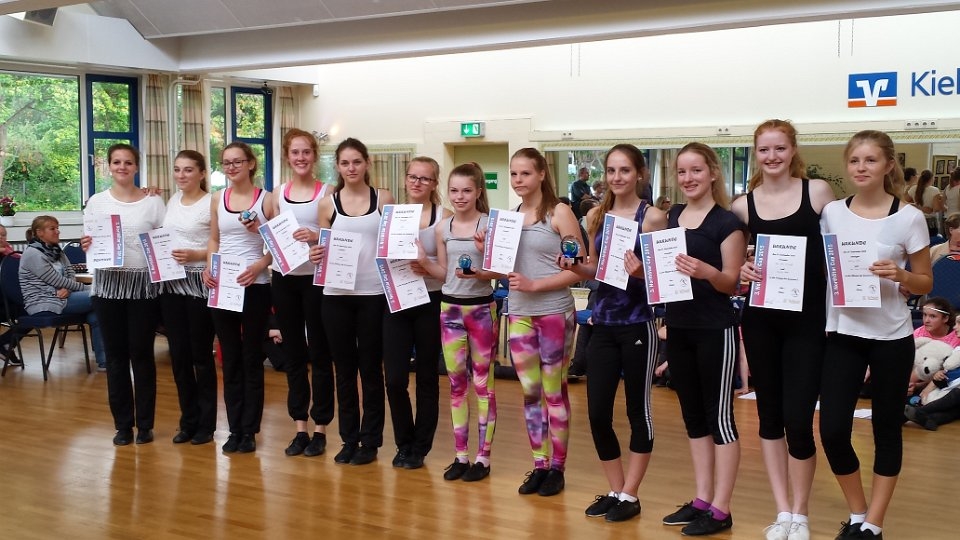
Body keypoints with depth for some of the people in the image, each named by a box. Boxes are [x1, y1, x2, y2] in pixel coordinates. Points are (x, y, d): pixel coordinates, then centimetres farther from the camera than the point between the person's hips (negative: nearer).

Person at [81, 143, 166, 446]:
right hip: (108, 285, 2)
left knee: (142, 354, 3)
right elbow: (88, 242, 10)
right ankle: (123, 424, 15)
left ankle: (145, 423, 13)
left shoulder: (153, 202, 3)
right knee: (115, 355, 5)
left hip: (144, 285, -1)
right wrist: (86, 246, -12)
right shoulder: (96, 202, 6)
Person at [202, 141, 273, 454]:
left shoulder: (265, 199, -2)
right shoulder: (217, 199, 9)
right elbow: (214, 240, 15)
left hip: (255, 286, -3)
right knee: (230, 358, 8)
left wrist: (259, 265, -19)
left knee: (252, 358, 4)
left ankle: (249, 430, 11)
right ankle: (235, 429, 15)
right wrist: (209, 268, -2)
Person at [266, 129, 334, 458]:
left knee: (319, 353, 3)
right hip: (284, 279, 4)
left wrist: (317, 237, -23)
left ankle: (320, 429, 12)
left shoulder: (326, 193, -4)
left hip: (315, 279, -4)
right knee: (292, 353, 9)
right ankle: (300, 428, 18)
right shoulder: (278, 193, 8)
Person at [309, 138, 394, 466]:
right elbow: (322, 249, 9)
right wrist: (316, 256, -13)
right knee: (344, 368, 8)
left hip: (373, 294, -1)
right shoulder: (327, 204, 6)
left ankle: (370, 441, 14)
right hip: (336, 295, 2)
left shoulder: (383, 199, 3)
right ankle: (349, 439, 19)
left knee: (371, 368, 5)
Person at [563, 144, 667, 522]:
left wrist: (641, 272, -27)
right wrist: (574, 266, -5)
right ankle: (615, 490, 24)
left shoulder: (653, 216, -7)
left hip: (637, 325, -5)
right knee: (597, 413, 6)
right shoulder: (596, 216, 8)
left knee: (637, 410, 6)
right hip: (602, 324, 5)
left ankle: (630, 495, 18)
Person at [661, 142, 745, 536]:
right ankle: (702, 499, 23)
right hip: (678, 327, 7)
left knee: (719, 415, 1)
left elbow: (732, 283, -11)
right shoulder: (672, 216, 9)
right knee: (693, 415, 13)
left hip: (715, 330, -7)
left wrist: (707, 271, -30)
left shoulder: (727, 222, -9)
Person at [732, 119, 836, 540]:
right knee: (769, 414, 9)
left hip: (807, 320, -2)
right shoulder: (743, 205, 3)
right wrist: (743, 271, -9)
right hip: (760, 320, 3)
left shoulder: (817, 191, -1)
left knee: (798, 418, -5)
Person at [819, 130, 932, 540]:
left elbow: (925, 283, 0)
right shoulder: (831, 213, 1)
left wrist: (900, 276, -20)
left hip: (890, 337, -2)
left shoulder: (909, 218, -6)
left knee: (886, 429, 8)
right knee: (832, 431, -2)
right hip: (842, 334, 2)